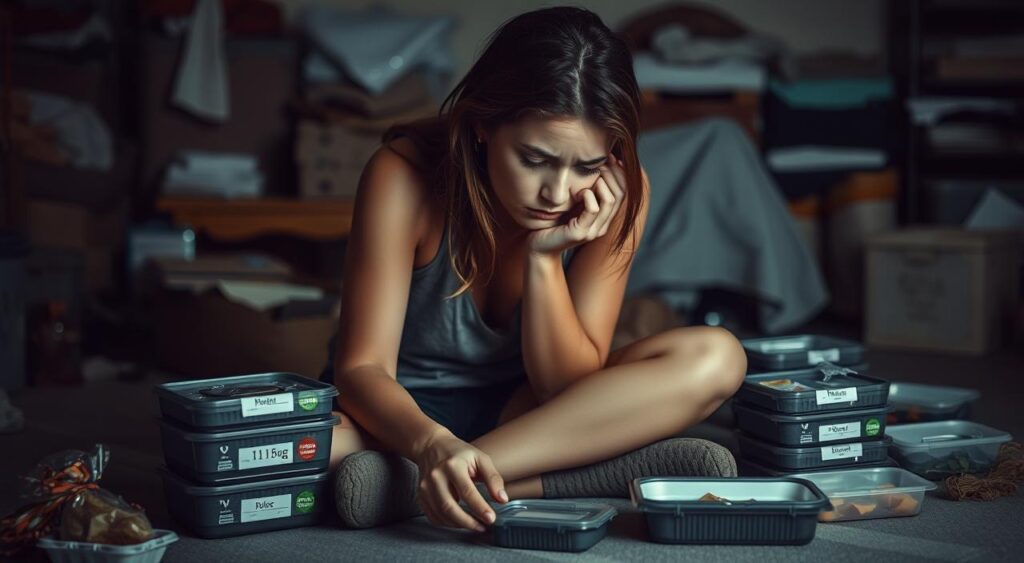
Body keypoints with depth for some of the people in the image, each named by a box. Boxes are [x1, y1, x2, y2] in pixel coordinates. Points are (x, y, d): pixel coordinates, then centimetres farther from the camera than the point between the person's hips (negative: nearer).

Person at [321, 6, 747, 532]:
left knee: (715, 357, -22)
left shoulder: (616, 197, -16)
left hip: (521, 408, 3)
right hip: (395, 412, -2)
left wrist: (545, 258, -27)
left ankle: (403, 481, -30)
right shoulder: (404, 176, -23)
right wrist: (433, 445, -44)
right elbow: (362, 366, -23)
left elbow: (568, 387, -12)